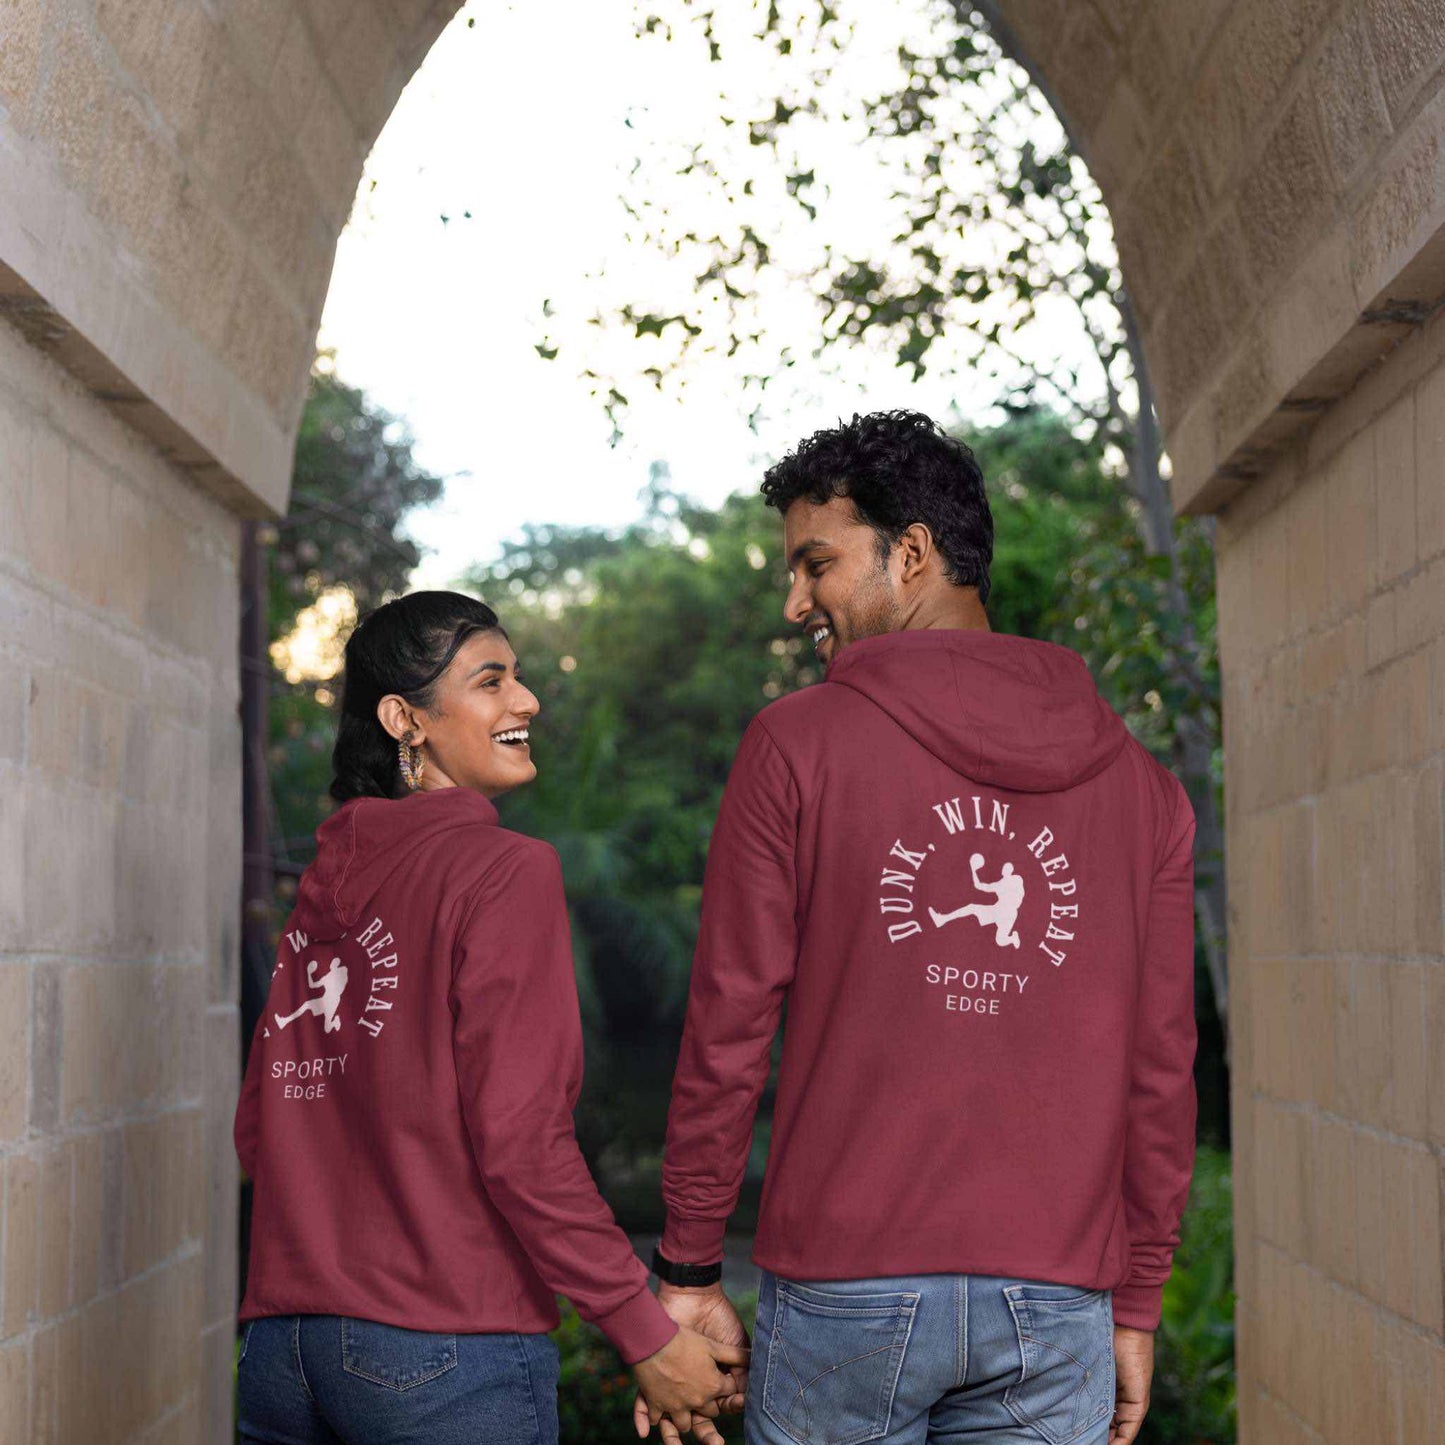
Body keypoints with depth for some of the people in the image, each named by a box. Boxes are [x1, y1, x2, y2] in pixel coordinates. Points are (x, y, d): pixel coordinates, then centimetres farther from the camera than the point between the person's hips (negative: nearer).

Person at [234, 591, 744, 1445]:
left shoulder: (325, 885, 10)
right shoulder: (507, 871, -9)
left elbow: (257, 1131, 12)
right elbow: (519, 1136, -16)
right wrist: (649, 1336, -11)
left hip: (282, 1341, 6)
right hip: (445, 1353, -6)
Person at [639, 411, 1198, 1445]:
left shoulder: (797, 746, -4)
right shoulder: (1139, 780, 6)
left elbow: (729, 1029, -4)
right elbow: (1160, 1069, 7)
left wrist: (689, 1272, 4)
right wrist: (1135, 1306, 14)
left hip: (846, 1282, -3)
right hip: (1057, 1309, 3)